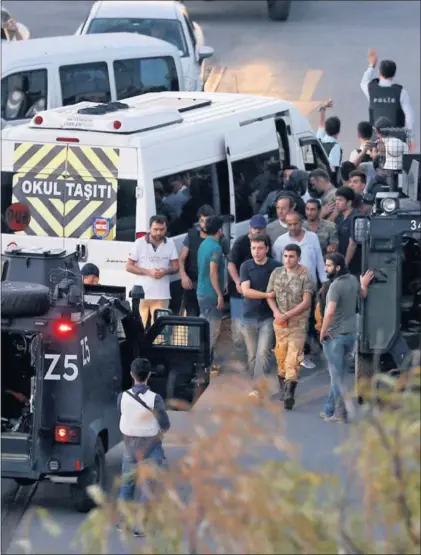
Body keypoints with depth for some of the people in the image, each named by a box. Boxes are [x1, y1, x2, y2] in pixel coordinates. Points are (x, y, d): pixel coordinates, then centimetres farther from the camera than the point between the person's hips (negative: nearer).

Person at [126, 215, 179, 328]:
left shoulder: (170, 243, 6)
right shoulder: (139, 243, -1)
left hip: (161, 295, 2)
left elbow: (176, 267, 10)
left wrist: (166, 271, -14)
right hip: (141, 293, -2)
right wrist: (148, 272, -13)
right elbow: (129, 267, 0)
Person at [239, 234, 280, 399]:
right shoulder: (246, 266, 1)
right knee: (252, 355, 8)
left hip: (267, 317, -2)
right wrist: (268, 294, -15)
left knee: (263, 352, -12)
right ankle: (255, 384, 19)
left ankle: (257, 387, -15)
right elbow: (246, 291, -8)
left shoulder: (276, 267, -2)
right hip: (249, 317, 2)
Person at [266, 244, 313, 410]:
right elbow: (269, 296, 11)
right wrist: (276, 312, -8)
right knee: (281, 356, 9)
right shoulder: (276, 273, 6)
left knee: (293, 356, -13)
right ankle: (283, 388, 25)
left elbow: (306, 302, -11)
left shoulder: (304, 277, -7)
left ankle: (289, 393, -21)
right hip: (280, 322, 4)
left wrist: (286, 315, -16)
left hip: (298, 323, -4)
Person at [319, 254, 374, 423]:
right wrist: (364, 284, 47)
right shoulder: (353, 280, 3)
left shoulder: (336, 286, -22)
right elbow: (363, 294, 26)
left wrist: (322, 333, -18)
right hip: (351, 333, 8)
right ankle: (330, 410, 22)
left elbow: (330, 313, -30)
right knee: (338, 374, 16)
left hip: (335, 335, -8)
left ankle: (340, 413, -2)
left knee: (336, 375, -2)